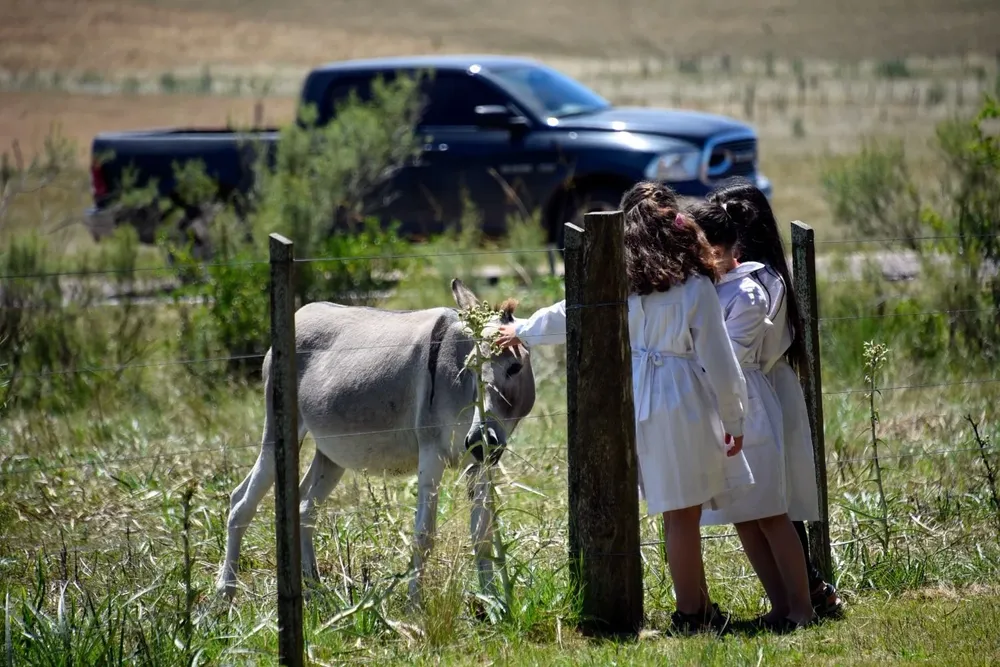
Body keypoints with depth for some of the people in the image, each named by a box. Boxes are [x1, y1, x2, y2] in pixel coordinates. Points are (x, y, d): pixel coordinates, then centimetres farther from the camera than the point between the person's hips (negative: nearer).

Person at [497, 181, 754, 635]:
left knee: (677, 511, 9)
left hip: (640, 403, 4)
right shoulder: (694, 285, -6)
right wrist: (733, 418, 4)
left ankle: (697, 610, 15)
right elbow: (718, 358, -5)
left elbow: (568, 317, 15)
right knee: (683, 513, 1)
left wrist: (521, 332, 34)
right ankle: (690, 614, 5)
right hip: (686, 403, -3)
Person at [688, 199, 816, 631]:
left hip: (746, 416, -9)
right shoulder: (707, 287, 11)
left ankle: (800, 607, 3)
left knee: (769, 514, -4)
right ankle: (780, 606, 15)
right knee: (742, 518, 9)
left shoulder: (746, 295, -14)